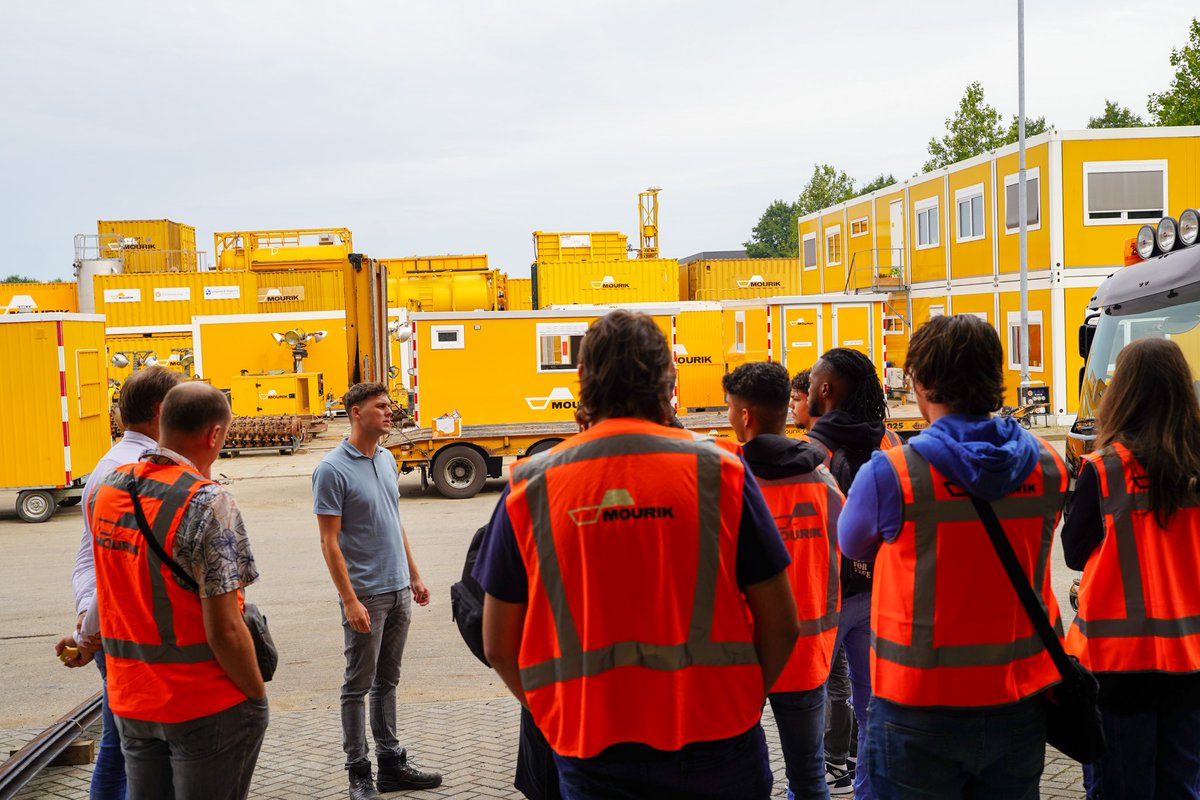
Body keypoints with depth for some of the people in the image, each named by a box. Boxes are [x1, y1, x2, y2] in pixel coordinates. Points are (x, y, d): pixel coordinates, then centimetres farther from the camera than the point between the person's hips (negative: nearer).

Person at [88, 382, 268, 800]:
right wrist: (258, 694, -9)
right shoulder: (208, 502, -21)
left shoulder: (106, 489, 1)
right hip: (206, 705, -6)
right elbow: (224, 630, -21)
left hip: (129, 701, 7)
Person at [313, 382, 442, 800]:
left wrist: (414, 574, 16)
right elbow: (329, 541, -15)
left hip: (398, 591, 7)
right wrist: (350, 601, -18)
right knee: (359, 685, 4)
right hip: (365, 594, -7)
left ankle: (392, 763, 25)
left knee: (387, 682, 16)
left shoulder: (387, 460, 9)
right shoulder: (332, 470, -14)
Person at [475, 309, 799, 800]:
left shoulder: (530, 487, -4)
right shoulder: (717, 470, -6)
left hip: (591, 758, 0)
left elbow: (499, 647, 1)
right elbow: (779, 625, -3)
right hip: (714, 744, 0)